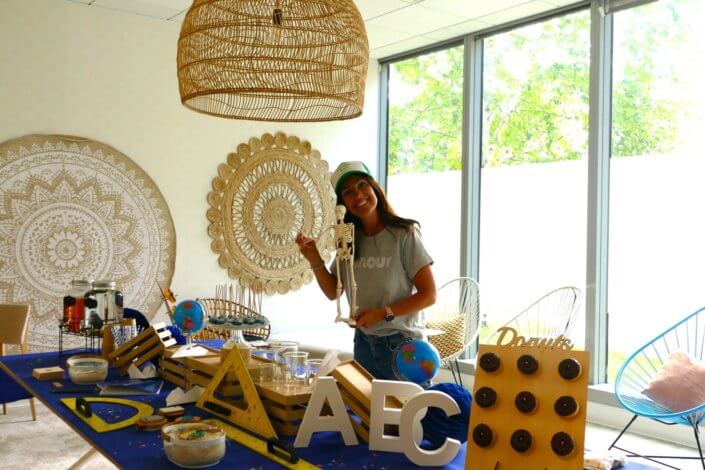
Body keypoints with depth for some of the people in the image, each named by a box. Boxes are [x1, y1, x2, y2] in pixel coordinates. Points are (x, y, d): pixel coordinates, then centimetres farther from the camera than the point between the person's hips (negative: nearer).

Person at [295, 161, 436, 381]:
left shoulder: (404, 234, -14)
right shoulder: (349, 240, 4)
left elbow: (428, 295, -13)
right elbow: (333, 292, 8)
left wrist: (383, 313, -21)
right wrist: (315, 261, -7)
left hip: (402, 344, -5)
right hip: (364, 344, 5)